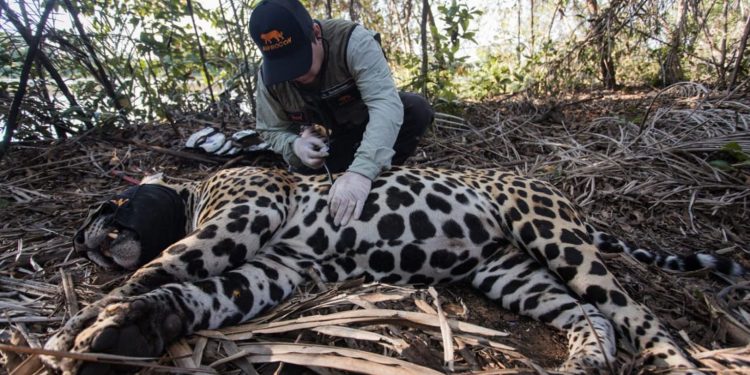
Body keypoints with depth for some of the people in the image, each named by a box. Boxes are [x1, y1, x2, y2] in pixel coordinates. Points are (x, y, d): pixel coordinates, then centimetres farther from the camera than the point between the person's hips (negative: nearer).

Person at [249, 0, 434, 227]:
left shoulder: (353, 41, -35)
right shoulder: (269, 79, -20)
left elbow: (386, 104, -46)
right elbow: (272, 130, -9)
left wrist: (362, 170, -60)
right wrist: (295, 145, -34)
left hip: (377, 118, -3)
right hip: (341, 134, 3)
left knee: (416, 109, -32)